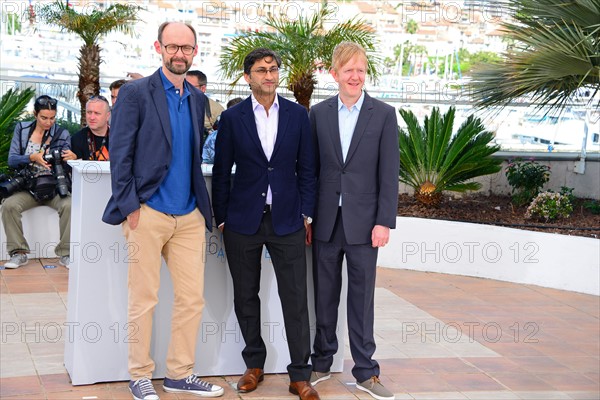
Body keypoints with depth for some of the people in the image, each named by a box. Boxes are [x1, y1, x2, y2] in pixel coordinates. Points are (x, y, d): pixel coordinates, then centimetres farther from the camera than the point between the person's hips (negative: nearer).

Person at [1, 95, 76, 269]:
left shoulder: (63, 134, 4)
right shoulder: (21, 129, 6)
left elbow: (66, 166, 3)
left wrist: (73, 158, -22)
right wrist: (33, 158, -20)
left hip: (55, 188, -1)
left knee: (69, 205, -31)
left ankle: (65, 254, -20)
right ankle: (19, 253, -16)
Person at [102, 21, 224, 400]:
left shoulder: (197, 99, 14)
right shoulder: (136, 93, -3)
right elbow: (120, 153, -7)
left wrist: (202, 204, 11)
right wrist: (129, 206, -12)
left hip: (189, 215, 5)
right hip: (148, 212, -5)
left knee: (193, 298, 6)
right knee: (144, 300, 3)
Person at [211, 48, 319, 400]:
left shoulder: (298, 115, 3)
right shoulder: (232, 117, 1)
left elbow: (307, 169, 5)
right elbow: (221, 172, 4)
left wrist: (306, 214, 1)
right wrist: (221, 219, 2)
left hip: (286, 220, 0)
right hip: (243, 221, 0)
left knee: (296, 299, -1)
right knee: (246, 297, 9)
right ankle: (254, 365, 25)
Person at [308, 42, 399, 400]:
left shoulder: (384, 114, 0)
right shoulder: (319, 113, 6)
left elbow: (389, 173, -3)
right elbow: (311, 166, 7)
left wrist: (384, 221, -9)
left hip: (363, 220, -2)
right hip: (326, 219, 2)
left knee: (362, 297, 5)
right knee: (324, 295, 10)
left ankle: (365, 371, 15)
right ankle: (322, 362, 23)